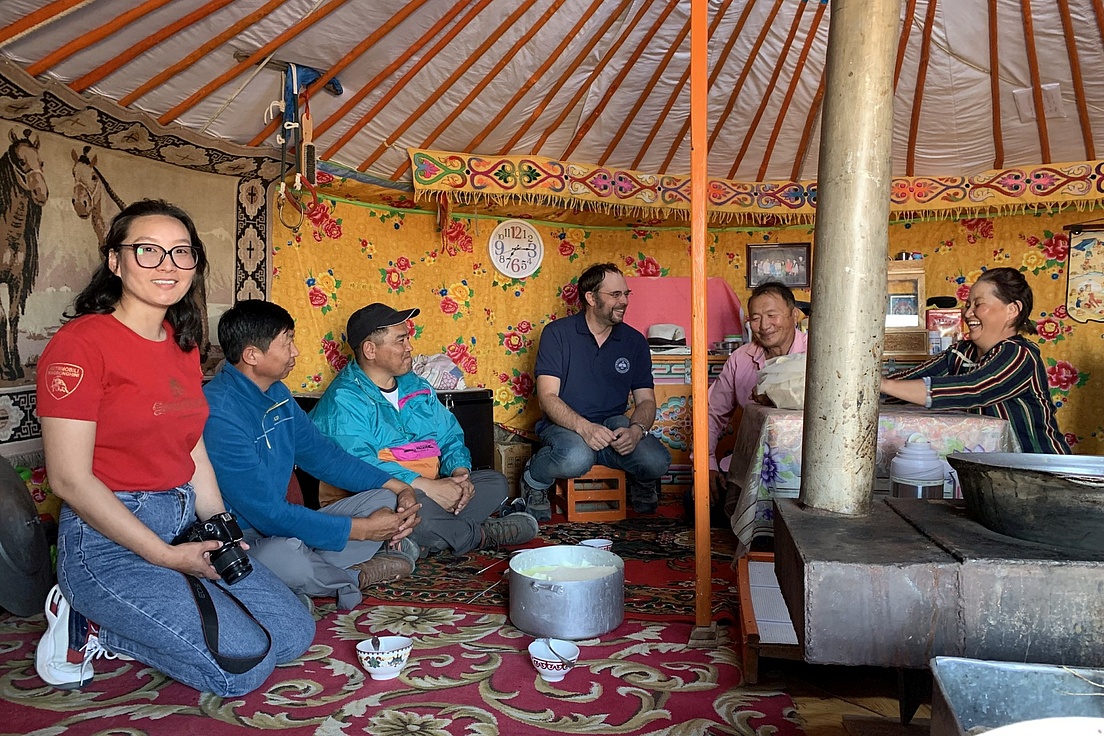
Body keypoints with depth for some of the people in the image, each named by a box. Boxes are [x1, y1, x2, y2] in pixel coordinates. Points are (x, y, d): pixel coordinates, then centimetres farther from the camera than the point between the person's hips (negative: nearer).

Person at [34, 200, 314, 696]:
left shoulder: (181, 345, 11)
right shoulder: (81, 342, -14)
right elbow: (70, 479, -17)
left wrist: (224, 532, 3)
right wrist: (167, 557, -17)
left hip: (185, 524, 8)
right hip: (109, 539, -8)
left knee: (294, 634, 4)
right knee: (244, 663, -15)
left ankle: (118, 632, 12)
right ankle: (85, 626, 4)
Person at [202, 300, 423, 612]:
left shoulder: (277, 393, 5)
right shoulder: (219, 414, -24)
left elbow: (323, 455, 12)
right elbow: (267, 513, -26)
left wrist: (399, 487, -1)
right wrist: (362, 529, -21)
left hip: (278, 527, 8)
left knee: (385, 501, 4)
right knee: (285, 554, -40)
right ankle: (356, 577, -8)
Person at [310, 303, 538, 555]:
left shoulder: (416, 386, 17)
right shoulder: (343, 400, -9)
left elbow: (450, 437, 19)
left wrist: (460, 472, -4)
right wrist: (428, 486, -26)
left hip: (431, 492, 8)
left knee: (495, 482, -3)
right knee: (418, 511, -37)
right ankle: (480, 535, -6)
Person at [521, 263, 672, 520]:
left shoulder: (634, 341, 6)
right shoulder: (557, 333, -4)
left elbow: (646, 400, 5)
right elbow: (547, 397, -11)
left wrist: (636, 430, -18)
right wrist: (584, 428, -28)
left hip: (614, 424, 4)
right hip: (565, 425, -3)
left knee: (657, 460, -25)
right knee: (576, 458, -38)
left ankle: (642, 485, 14)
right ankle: (533, 480, -3)